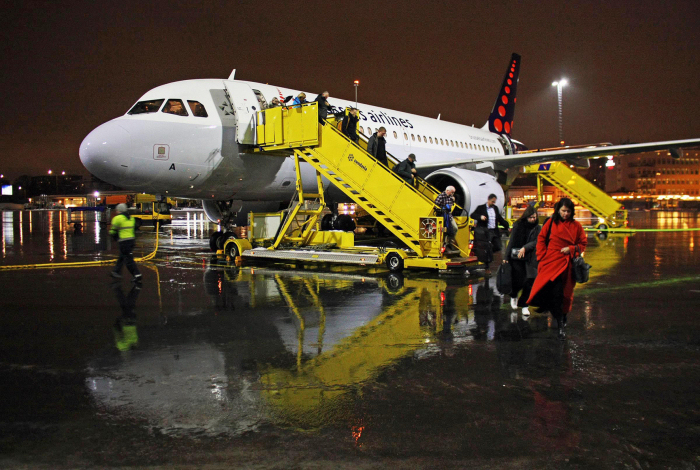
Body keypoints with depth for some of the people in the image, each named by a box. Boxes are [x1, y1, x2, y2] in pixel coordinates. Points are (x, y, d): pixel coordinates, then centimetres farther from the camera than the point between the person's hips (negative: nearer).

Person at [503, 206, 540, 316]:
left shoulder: (537, 228, 2)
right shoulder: (518, 226, -1)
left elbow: (536, 242, -7)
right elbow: (511, 242, 0)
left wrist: (525, 248, -23)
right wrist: (506, 257, -3)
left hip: (530, 259, 1)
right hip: (516, 258, -1)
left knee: (529, 281, -7)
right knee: (519, 281, -1)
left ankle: (524, 304, 10)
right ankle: (513, 296, 34)